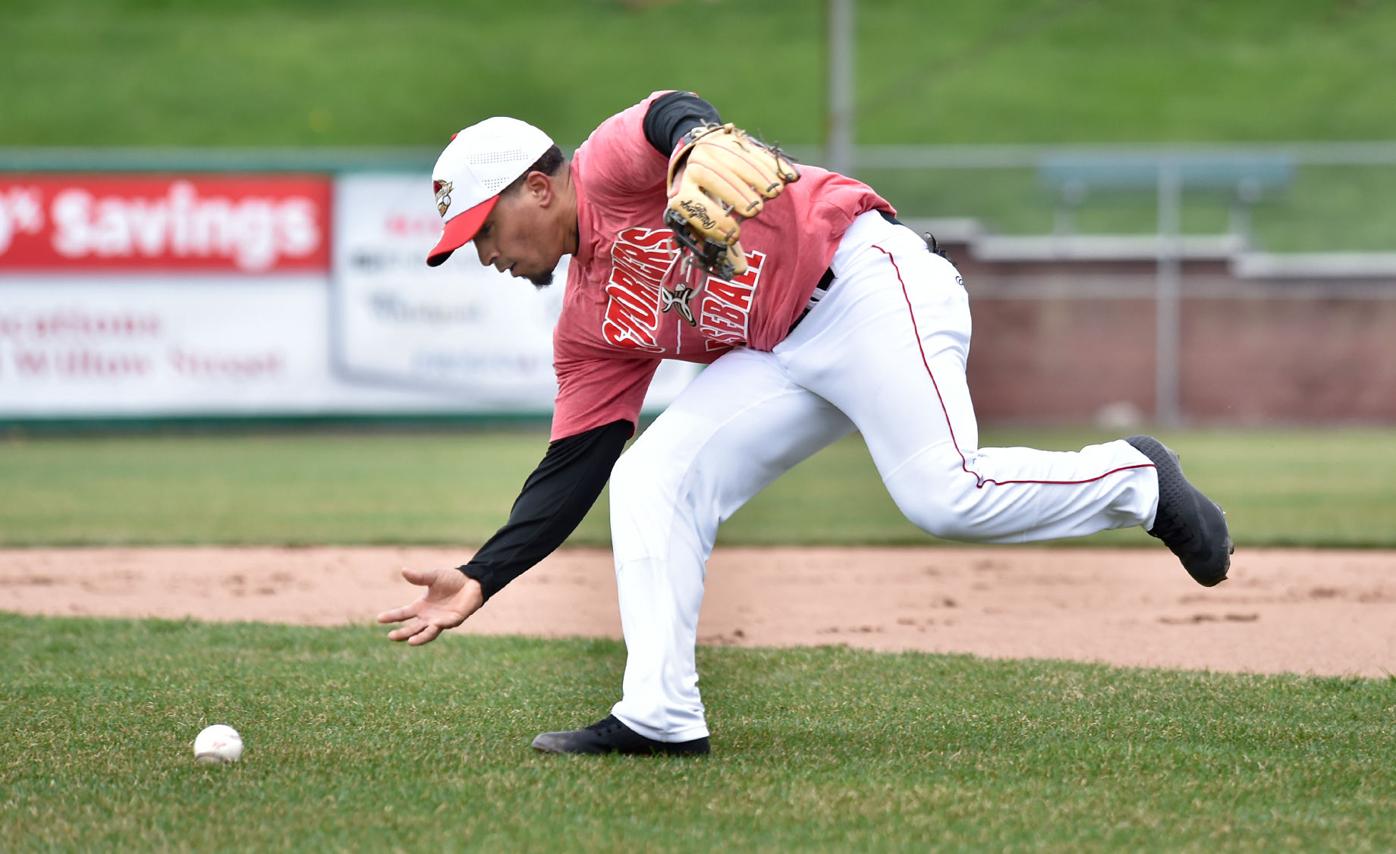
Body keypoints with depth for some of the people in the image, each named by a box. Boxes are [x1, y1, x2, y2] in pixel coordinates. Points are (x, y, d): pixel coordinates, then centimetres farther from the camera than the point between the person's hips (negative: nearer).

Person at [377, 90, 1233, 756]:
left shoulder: (611, 169, -3)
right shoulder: (590, 330, 18)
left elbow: (670, 117, -26)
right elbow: (572, 472, 16)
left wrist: (699, 141, -51)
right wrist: (481, 579, 9)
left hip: (863, 277, -8)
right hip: (779, 356, 8)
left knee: (946, 496, -24)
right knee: (649, 478, -6)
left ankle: (1137, 480, 0)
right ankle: (660, 716, -11)